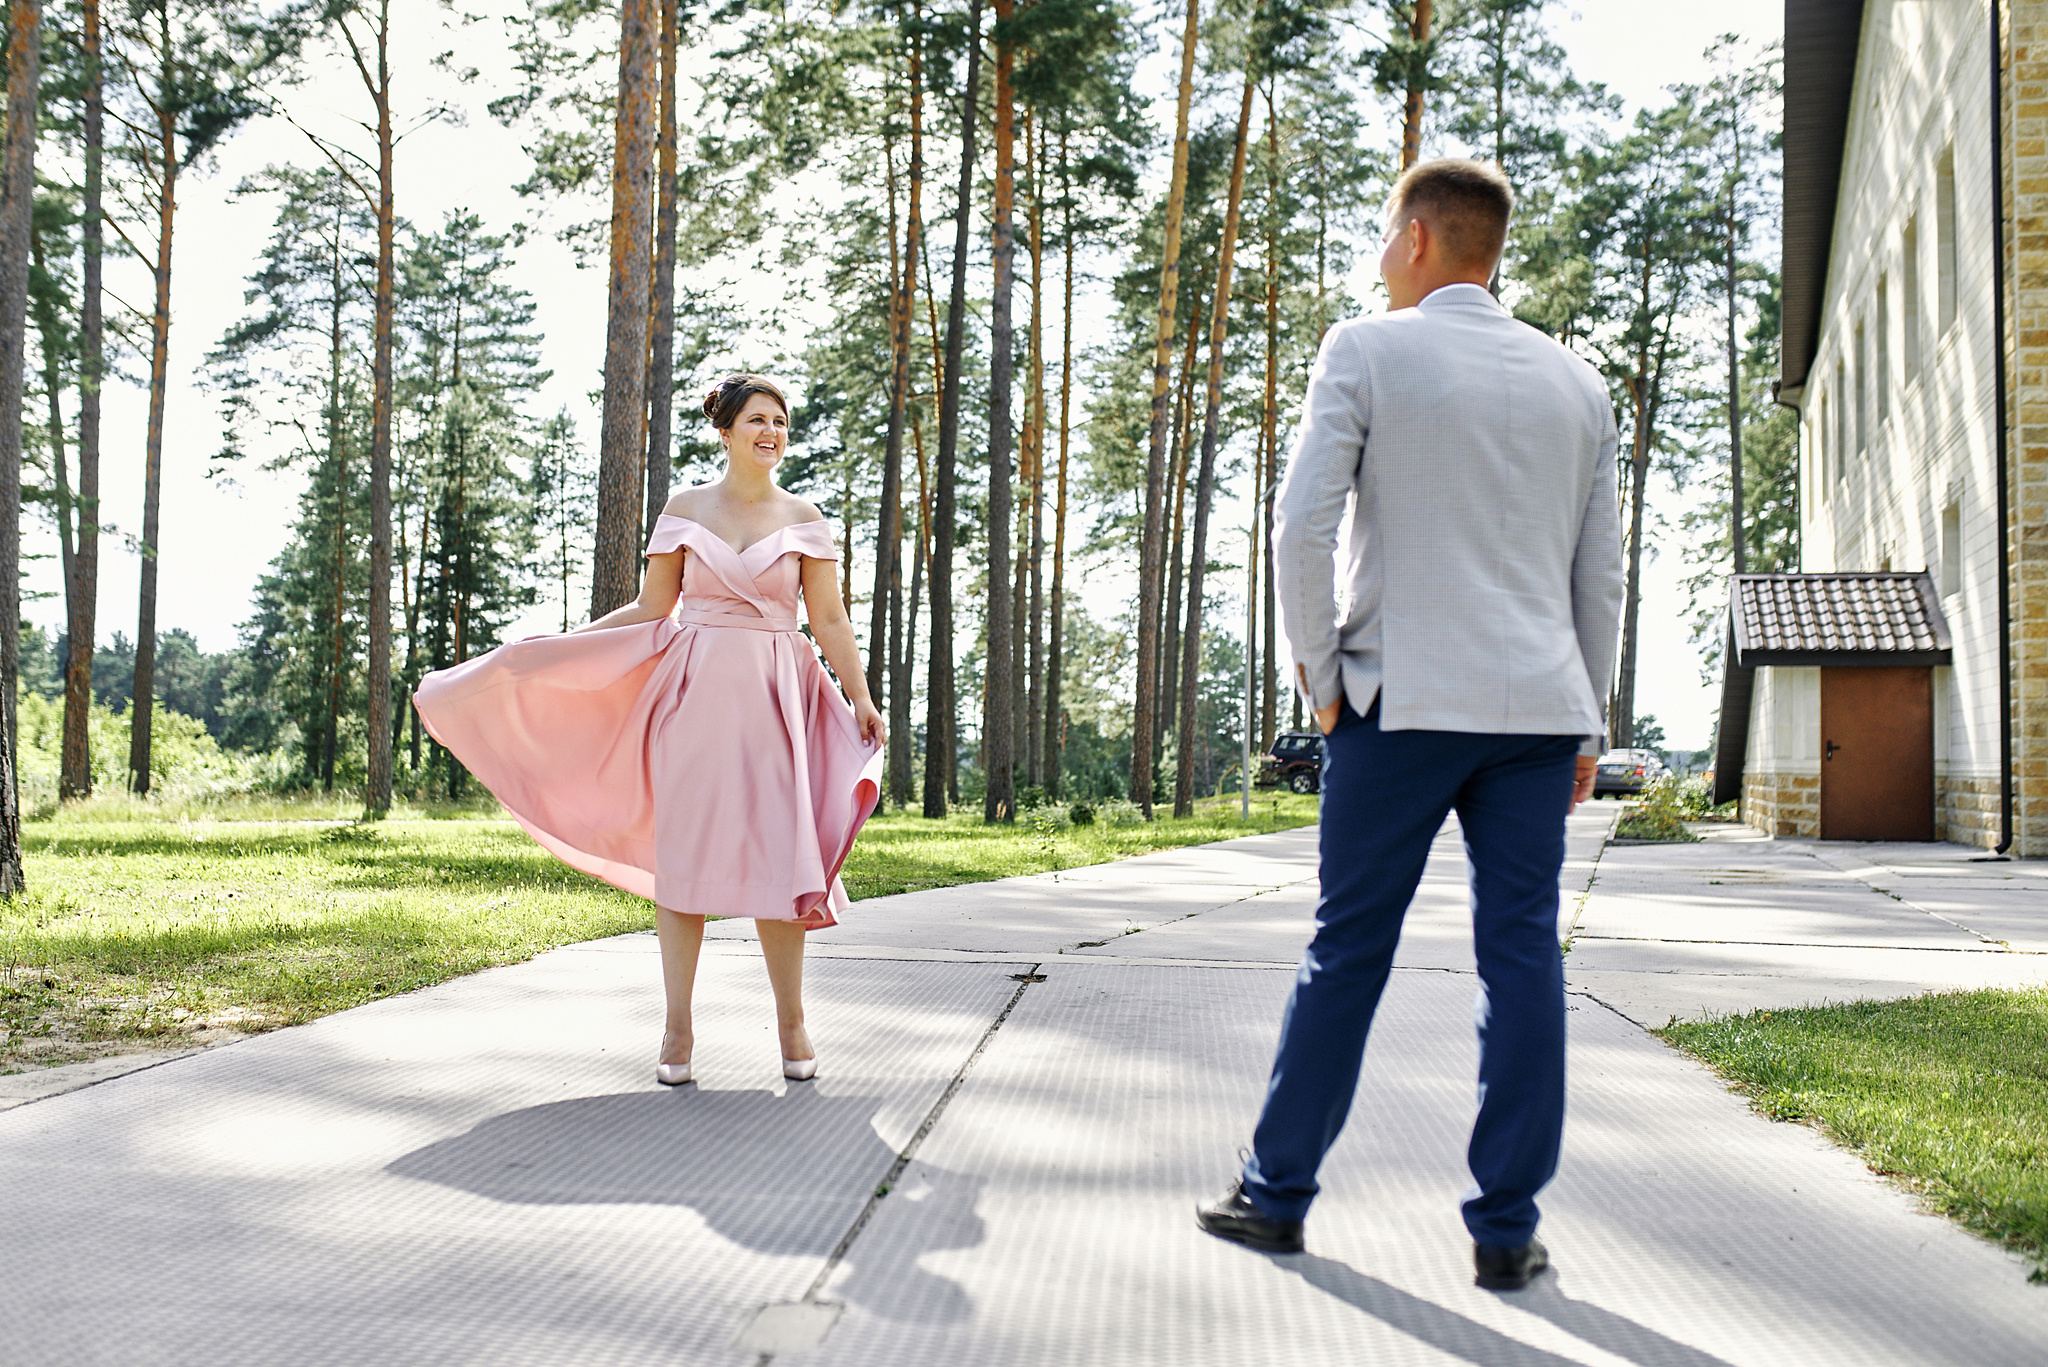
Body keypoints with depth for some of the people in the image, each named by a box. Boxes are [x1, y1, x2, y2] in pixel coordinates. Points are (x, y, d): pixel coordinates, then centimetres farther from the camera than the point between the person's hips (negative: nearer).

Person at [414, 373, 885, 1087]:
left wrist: (861, 699, -3)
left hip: (772, 698, 0)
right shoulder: (685, 508, 8)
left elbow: (830, 620, 5)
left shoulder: (802, 518, 7)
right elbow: (651, 607, 10)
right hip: (691, 690, 0)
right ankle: (677, 1028, 5)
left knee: (776, 853, -4)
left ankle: (792, 1022, 9)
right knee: (682, 848, -2)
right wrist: (547, 647, 6)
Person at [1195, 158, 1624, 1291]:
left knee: (1348, 950, 5)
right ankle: (1507, 1228, 10)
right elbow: (1600, 574, 13)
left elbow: (1301, 529, -10)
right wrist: (1587, 725, 18)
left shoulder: (1365, 352, -1)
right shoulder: (1576, 381, 13)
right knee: (1521, 955, 6)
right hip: (1538, 707, 4)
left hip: (1403, 701, -3)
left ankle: (1277, 1194, 17)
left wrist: (1319, 679, 0)